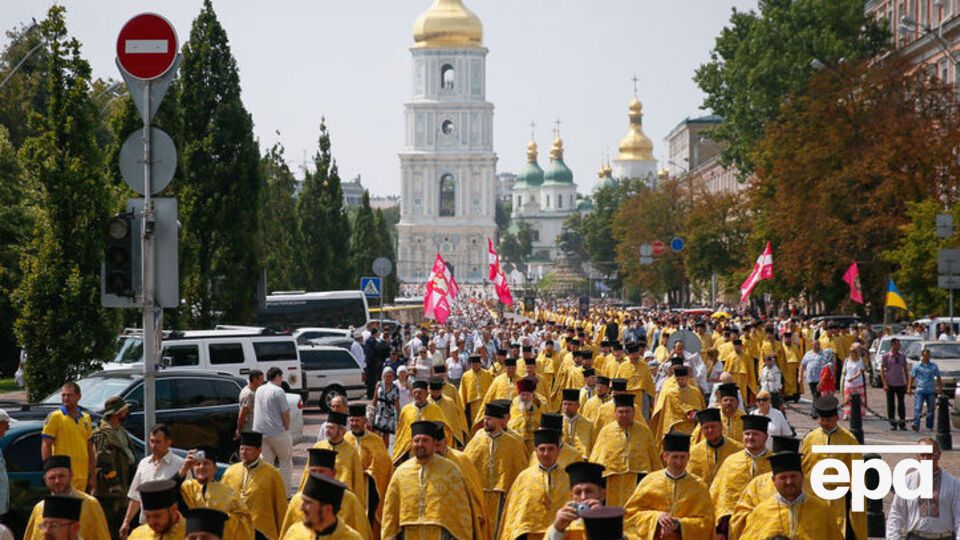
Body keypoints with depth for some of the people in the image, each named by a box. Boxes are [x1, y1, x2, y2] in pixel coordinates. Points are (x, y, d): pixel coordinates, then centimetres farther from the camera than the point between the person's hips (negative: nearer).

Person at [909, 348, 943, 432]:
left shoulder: (934, 366, 7)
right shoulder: (916, 366, 3)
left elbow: (938, 378, 13)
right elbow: (912, 377, 4)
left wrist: (940, 388, 9)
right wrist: (909, 388, -2)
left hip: (931, 391, 2)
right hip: (919, 390, -2)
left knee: (931, 409, 7)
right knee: (917, 408, -13)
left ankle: (930, 426, 17)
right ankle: (916, 424, -21)